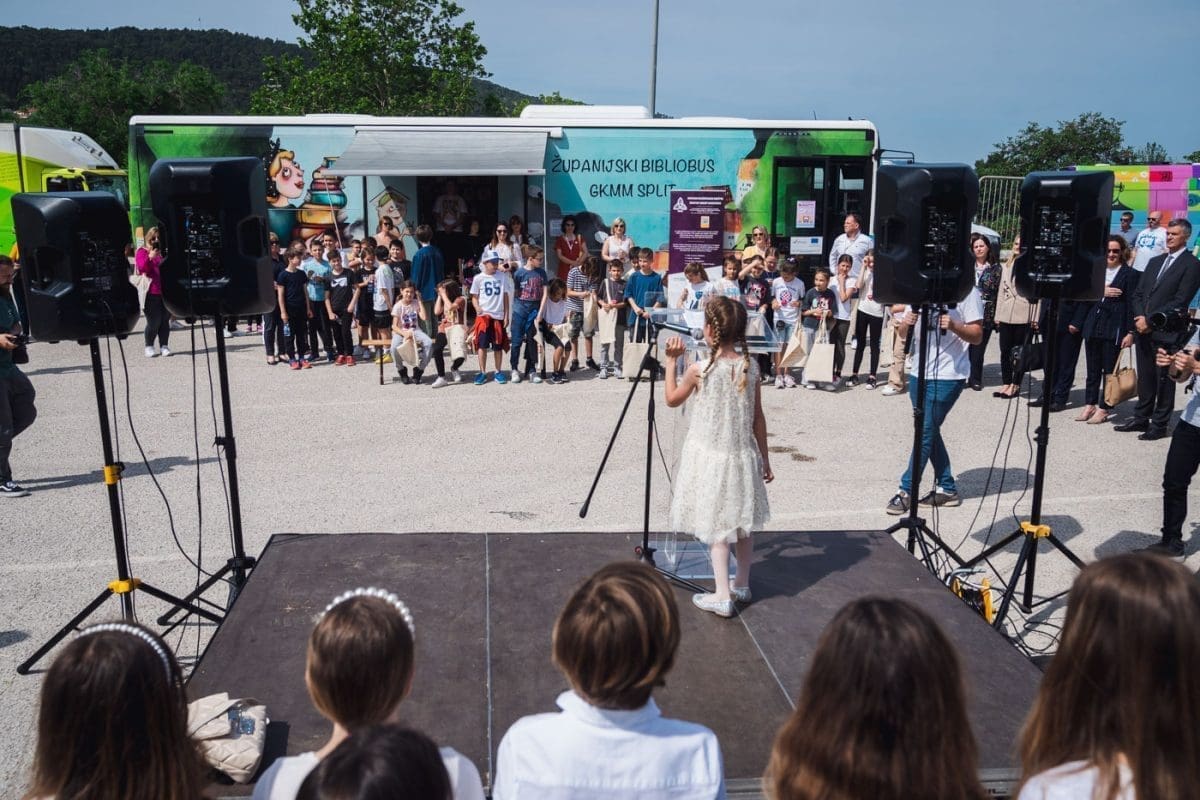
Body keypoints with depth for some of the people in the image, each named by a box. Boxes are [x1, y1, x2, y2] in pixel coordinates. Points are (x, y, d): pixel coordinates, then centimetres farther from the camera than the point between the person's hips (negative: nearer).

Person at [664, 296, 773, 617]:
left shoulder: (699, 370, -16)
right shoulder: (750, 367, -4)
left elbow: (672, 399, 2)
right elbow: (758, 418, 2)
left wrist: (671, 361, 6)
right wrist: (764, 459, 12)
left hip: (710, 456, -4)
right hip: (742, 455, 4)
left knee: (716, 527, 3)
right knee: (741, 522, 18)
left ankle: (722, 597, 4)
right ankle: (742, 585, 32)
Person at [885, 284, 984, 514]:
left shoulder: (968, 291, -6)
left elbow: (977, 336, -7)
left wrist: (953, 326, -26)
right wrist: (907, 323, -10)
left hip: (948, 376, -7)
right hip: (918, 372, 7)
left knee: (925, 432, -6)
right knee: (930, 430, 12)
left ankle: (906, 490, 2)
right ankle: (947, 488, 23)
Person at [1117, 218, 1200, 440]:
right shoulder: (1155, 262, 18)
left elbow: (1180, 301, -12)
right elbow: (1137, 294, 13)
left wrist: (1150, 320, -14)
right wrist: (1140, 318, -4)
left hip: (1166, 332, -6)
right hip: (1143, 330, 6)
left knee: (1164, 380, 1)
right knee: (1145, 378, 12)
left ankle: (1159, 425, 7)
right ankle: (1141, 419, 21)